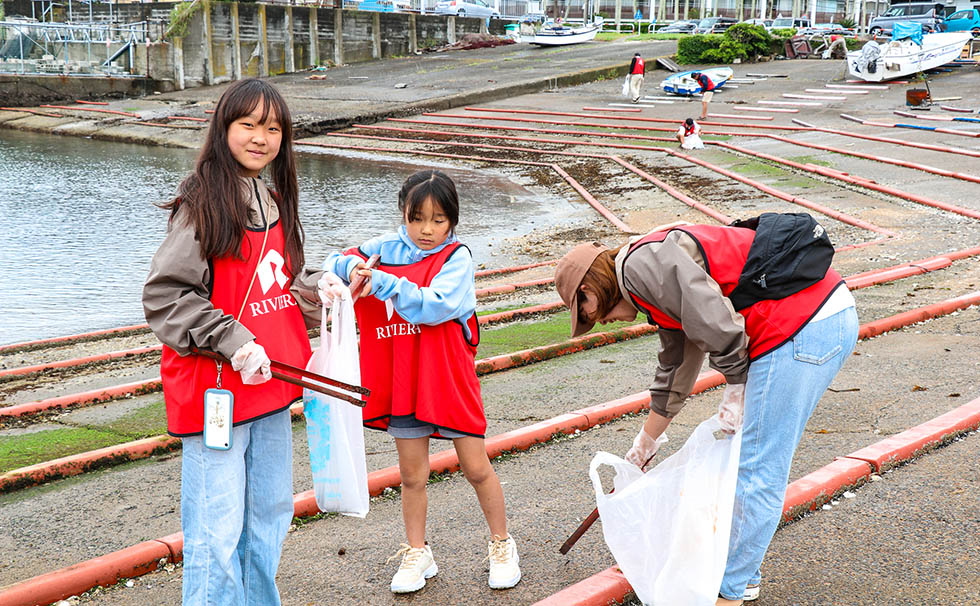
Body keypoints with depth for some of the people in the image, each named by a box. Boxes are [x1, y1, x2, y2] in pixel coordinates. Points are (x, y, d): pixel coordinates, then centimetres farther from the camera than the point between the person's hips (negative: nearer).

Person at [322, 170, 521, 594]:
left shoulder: (456, 257, -9)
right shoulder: (387, 249, 3)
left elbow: (436, 306, -24)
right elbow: (332, 265, 5)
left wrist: (382, 282, -26)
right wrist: (351, 266, -18)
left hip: (450, 380, -3)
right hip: (402, 382, 3)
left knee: (476, 468, 6)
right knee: (412, 474, 12)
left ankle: (501, 545, 26)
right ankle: (417, 553, 29)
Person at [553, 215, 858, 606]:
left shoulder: (643, 261, -8)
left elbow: (716, 324, -20)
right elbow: (674, 372, 34)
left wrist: (736, 392, -5)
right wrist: (644, 446, 45)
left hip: (802, 330, -11)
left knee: (757, 470, -1)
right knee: (759, 463, 19)